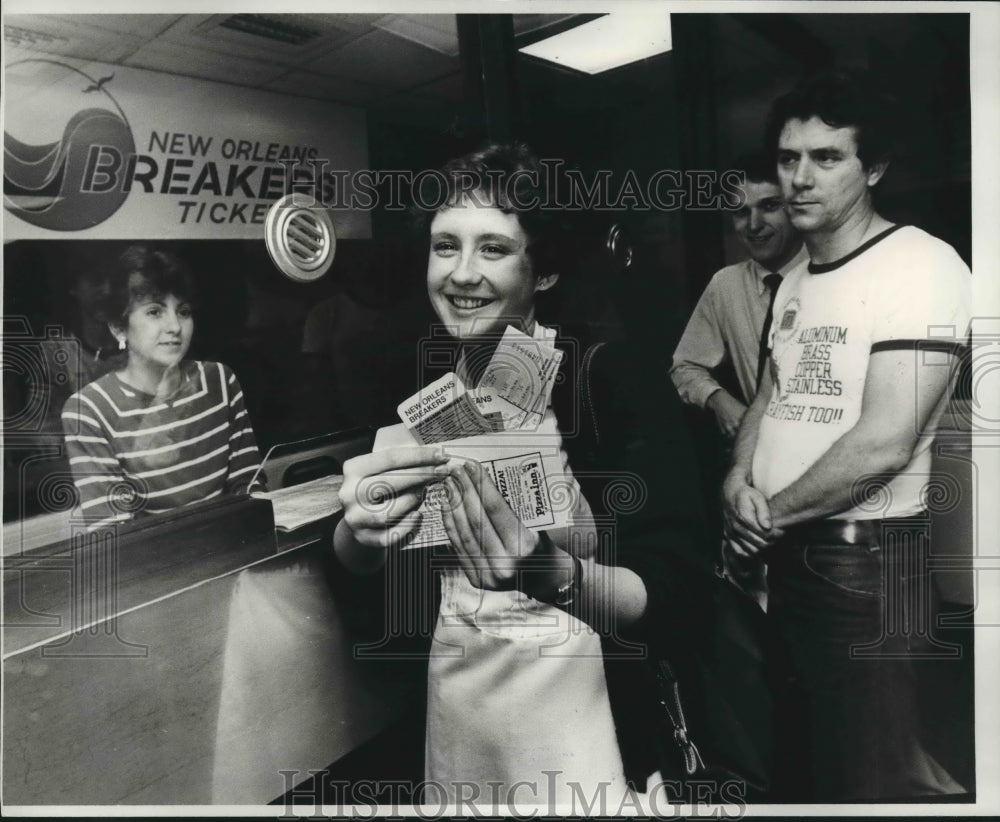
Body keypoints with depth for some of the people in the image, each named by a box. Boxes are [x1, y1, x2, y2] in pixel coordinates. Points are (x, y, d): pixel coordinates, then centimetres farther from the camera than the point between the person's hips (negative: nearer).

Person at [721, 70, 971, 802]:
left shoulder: (921, 266, -15)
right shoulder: (797, 279, 11)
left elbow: (884, 443, -23)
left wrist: (772, 512, -11)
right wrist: (740, 480, -6)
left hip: (863, 556, -8)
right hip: (786, 551, 8)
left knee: (870, 773, 7)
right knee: (801, 753, 24)